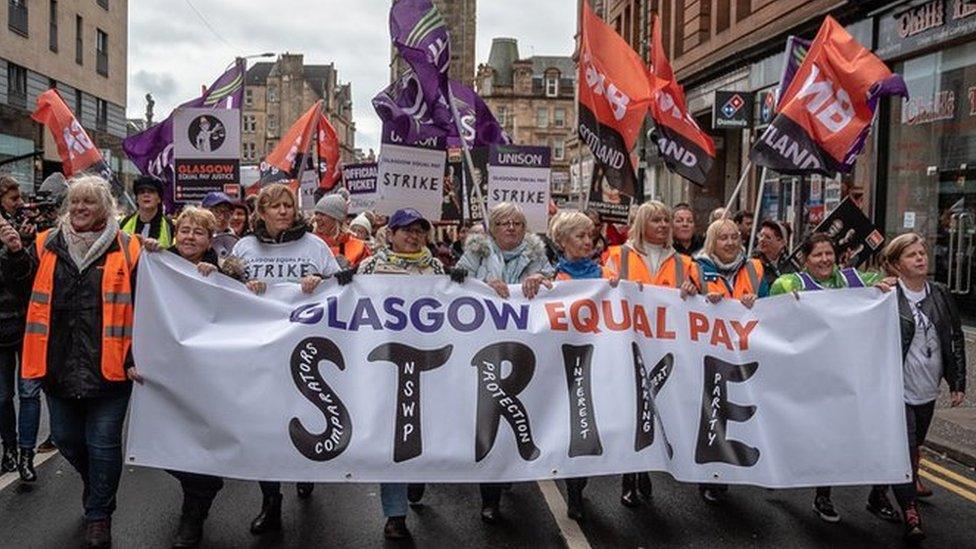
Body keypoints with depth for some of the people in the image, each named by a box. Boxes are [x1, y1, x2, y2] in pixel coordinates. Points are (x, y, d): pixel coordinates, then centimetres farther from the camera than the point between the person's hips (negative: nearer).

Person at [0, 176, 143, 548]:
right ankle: (96, 487, 47)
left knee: (103, 443, 6)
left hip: (106, 367, -4)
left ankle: (99, 516, 26)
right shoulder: (48, 244, 6)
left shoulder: (126, 249, -5)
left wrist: (136, 358, -9)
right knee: (66, 438, 18)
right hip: (59, 366, 4)